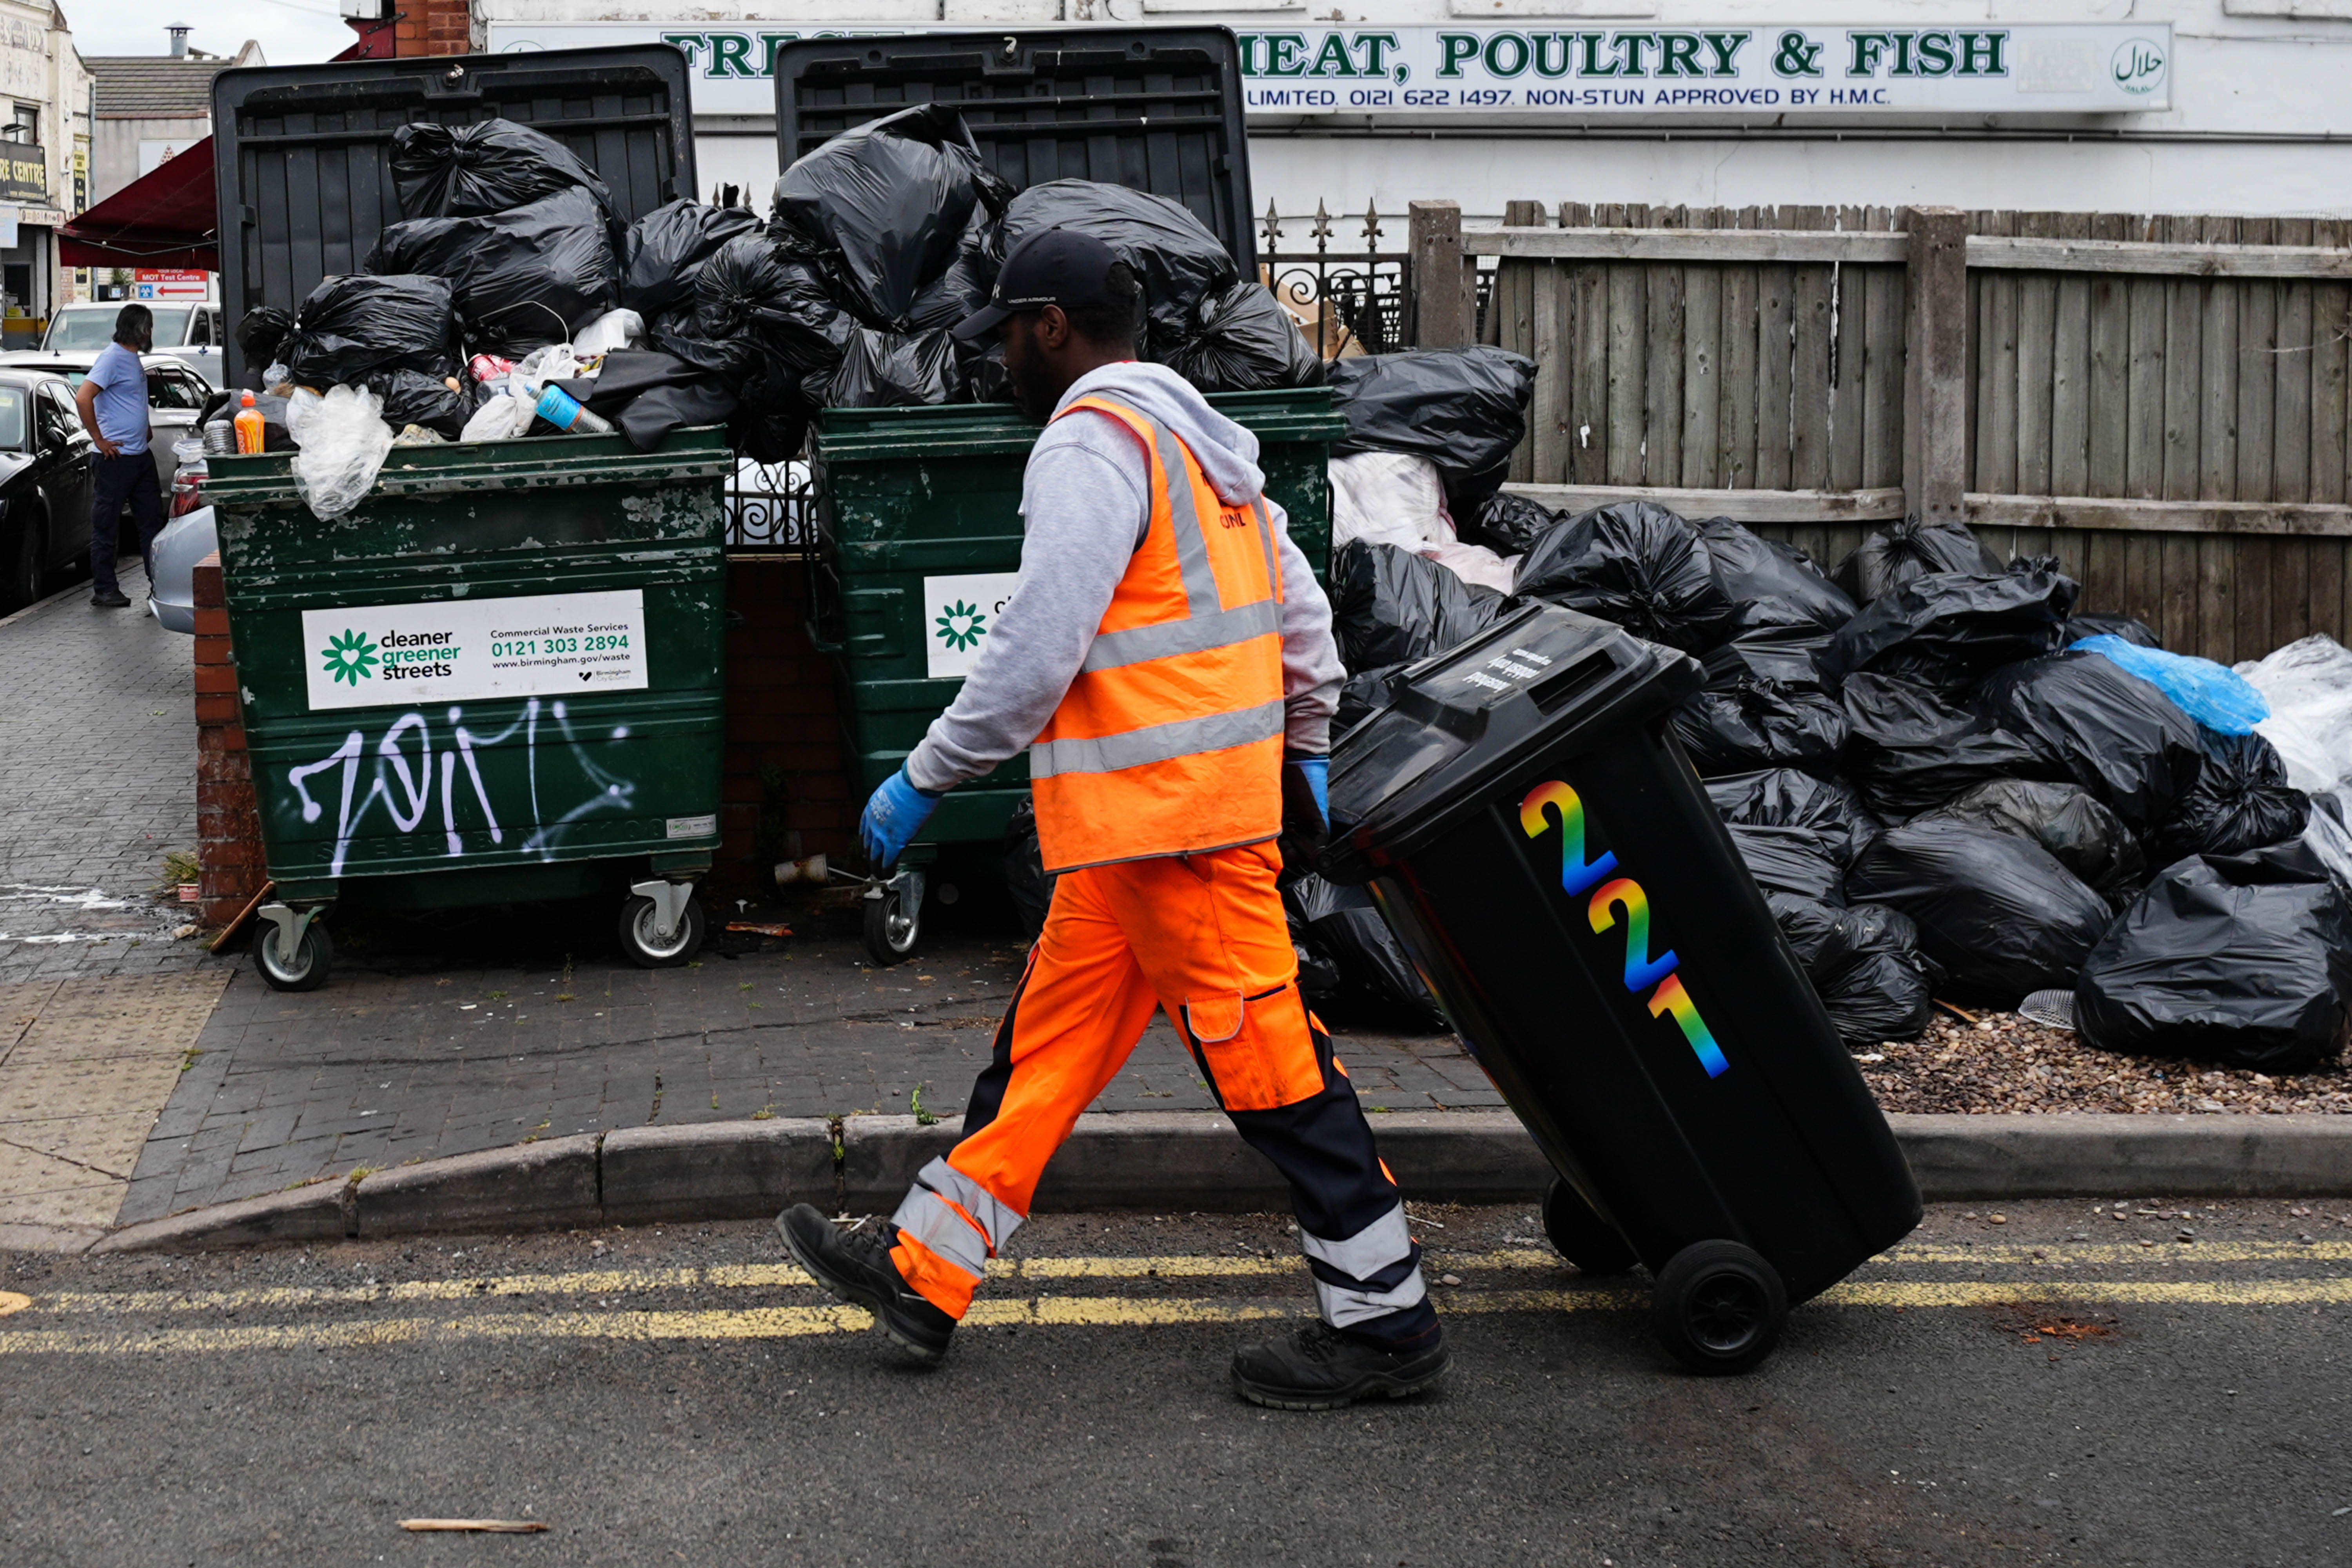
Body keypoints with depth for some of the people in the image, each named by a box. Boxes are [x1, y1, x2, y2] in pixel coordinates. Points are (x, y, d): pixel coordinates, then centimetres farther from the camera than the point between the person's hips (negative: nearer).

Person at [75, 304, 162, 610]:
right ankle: (104, 590, 5)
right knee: (106, 527, 0)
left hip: (140, 456, 9)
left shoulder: (133, 358, 13)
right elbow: (83, 398, -23)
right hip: (116, 457, -9)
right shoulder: (113, 357, -14)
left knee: (152, 521, 11)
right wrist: (100, 441, -19)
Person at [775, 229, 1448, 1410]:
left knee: (1262, 1054, -3)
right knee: (1049, 1036, 13)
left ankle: (1383, 1321, 6)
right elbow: (1305, 618, 21)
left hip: (1162, 811, -10)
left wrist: (921, 780, -11)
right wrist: (1307, 750, 30)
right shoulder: (1202, 444, 18)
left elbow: (1034, 654, -20)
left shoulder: (1093, 440, -12)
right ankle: (925, 1269, 21)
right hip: (1199, 801, 10)